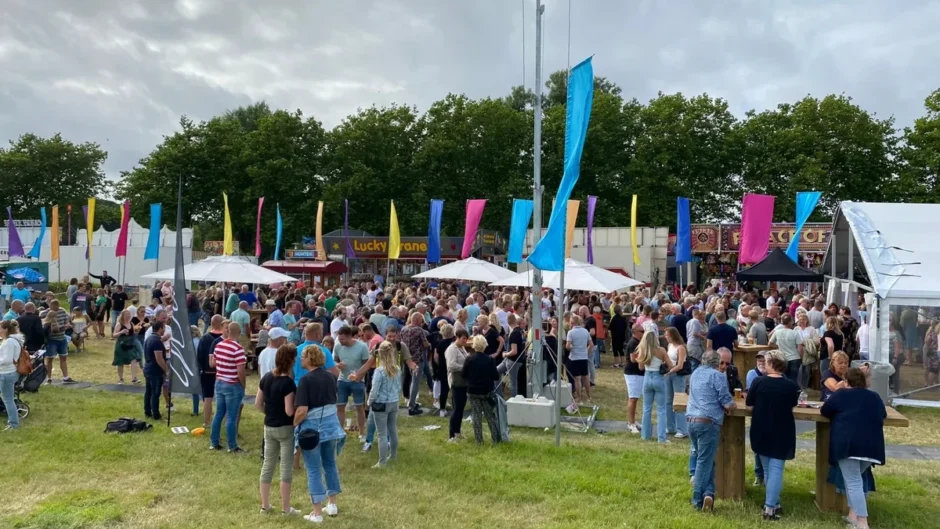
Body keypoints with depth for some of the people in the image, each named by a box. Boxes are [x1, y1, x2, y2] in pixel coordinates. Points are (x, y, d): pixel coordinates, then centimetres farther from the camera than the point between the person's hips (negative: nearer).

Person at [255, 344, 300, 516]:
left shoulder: (266, 377, 1)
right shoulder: (288, 382, -21)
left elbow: (258, 404, 7)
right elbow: (289, 411, -22)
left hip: (269, 427, 7)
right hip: (285, 429, -7)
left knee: (267, 465, 15)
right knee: (286, 468, 4)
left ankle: (265, 505, 25)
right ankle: (285, 508, 12)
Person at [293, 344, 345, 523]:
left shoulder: (306, 380, -17)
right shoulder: (331, 377, 3)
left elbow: (302, 410, -22)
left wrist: (293, 425, -6)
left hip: (312, 427, -6)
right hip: (331, 424, 6)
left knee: (313, 469, 5)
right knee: (330, 464, 20)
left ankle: (317, 513, 11)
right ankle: (332, 505, 30)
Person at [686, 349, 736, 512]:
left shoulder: (695, 373, 18)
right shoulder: (717, 375, -4)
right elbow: (728, 404, -7)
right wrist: (731, 404, 14)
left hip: (691, 420, 6)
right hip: (708, 422, -6)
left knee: (701, 457, 16)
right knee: (705, 461, -1)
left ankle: (707, 493, 8)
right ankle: (698, 500, 1)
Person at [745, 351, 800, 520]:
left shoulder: (758, 382, -11)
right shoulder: (791, 385, -9)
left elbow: (749, 406, -4)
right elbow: (792, 406, 8)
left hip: (761, 432, 1)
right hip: (782, 433, -1)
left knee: (767, 469, 17)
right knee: (776, 469, 2)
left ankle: (774, 502, 28)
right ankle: (770, 508, -4)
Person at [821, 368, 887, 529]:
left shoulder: (841, 395, 5)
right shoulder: (875, 397, 18)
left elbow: (824, 411, 12)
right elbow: (883, 415, 34)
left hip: (848, 444, -5)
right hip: (871, 445, 5)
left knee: (853, 483, -6)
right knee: (854, 479, 21)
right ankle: (853, 514, 19)